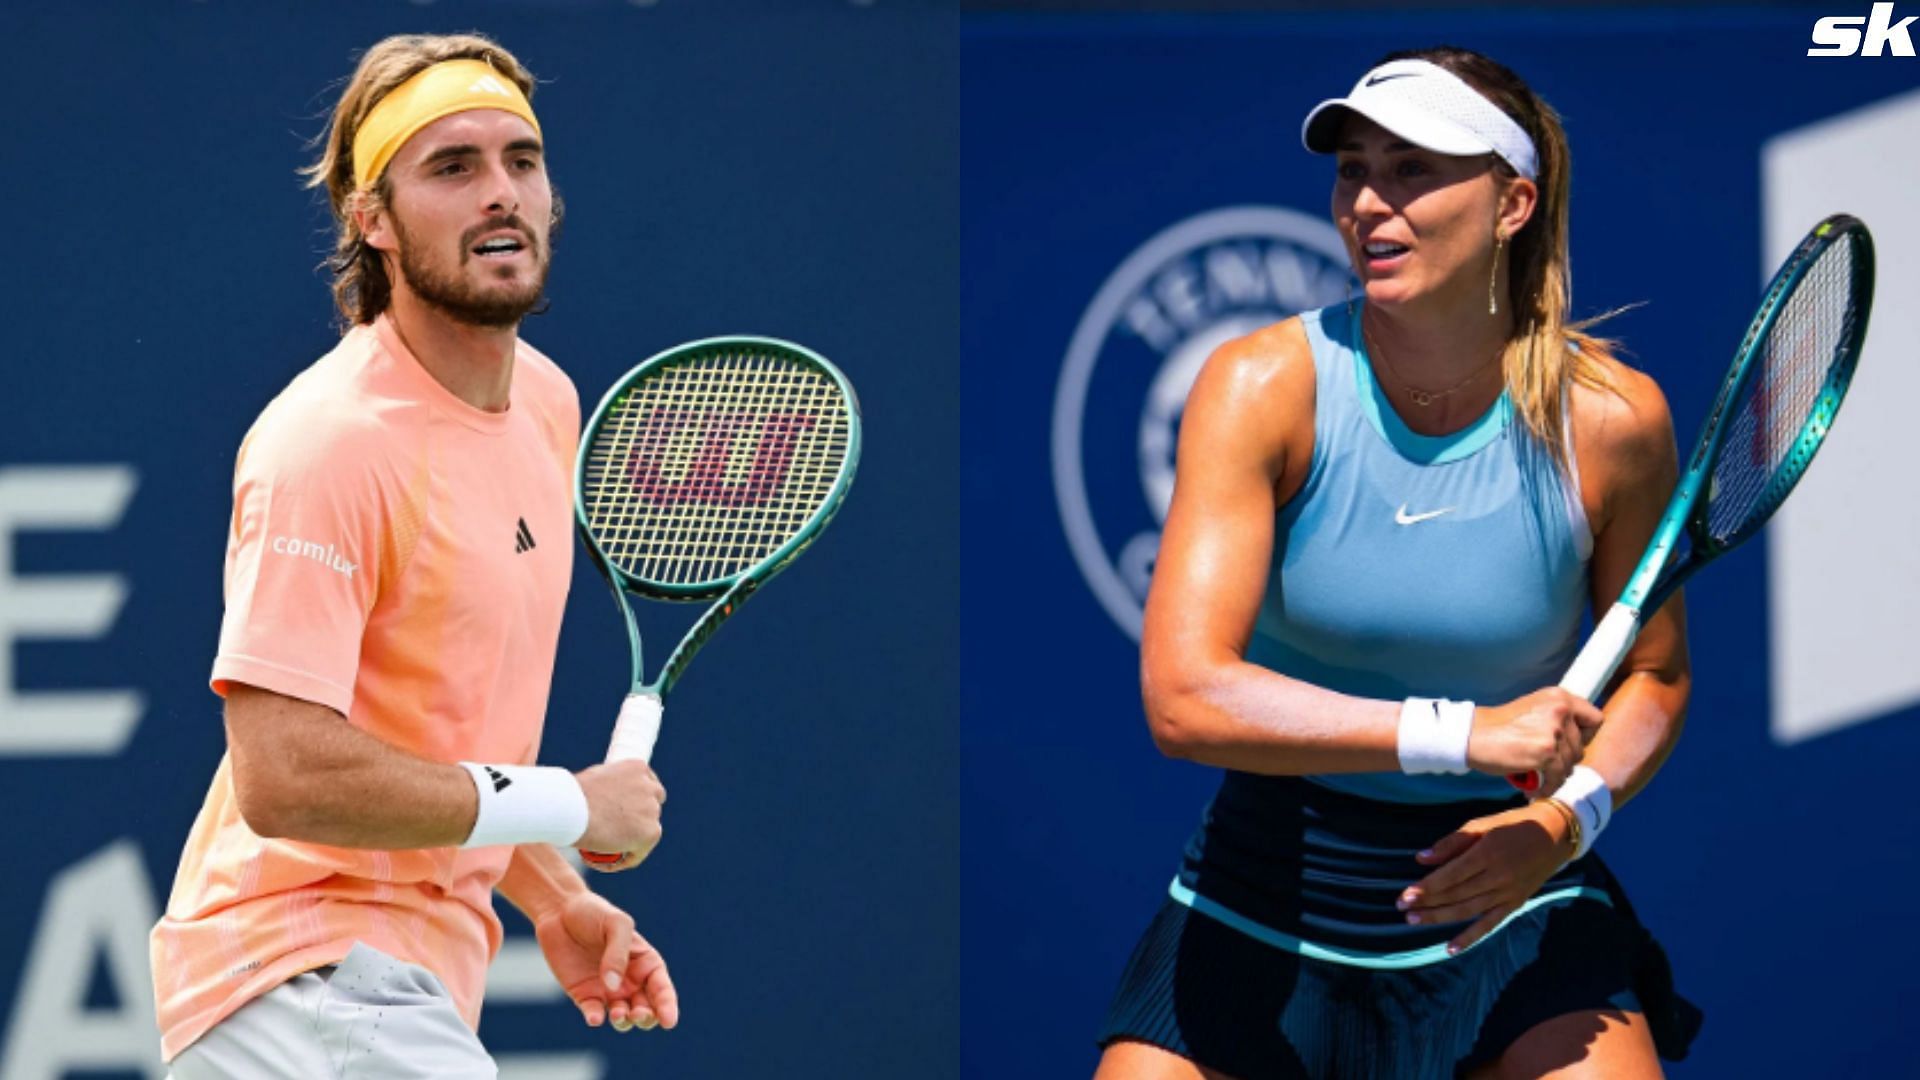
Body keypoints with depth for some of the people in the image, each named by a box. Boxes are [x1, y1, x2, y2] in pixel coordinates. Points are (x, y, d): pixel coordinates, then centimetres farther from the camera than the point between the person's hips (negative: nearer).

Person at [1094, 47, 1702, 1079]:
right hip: (1262, 913, 0)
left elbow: (1655, 674, 6)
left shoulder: (1611, 417, -10)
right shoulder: (1261, 386, -14)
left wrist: (1569, 817, -14)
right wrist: (1461, 733, -31)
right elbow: (1183, 694, -24)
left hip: (1508, 904, 0)